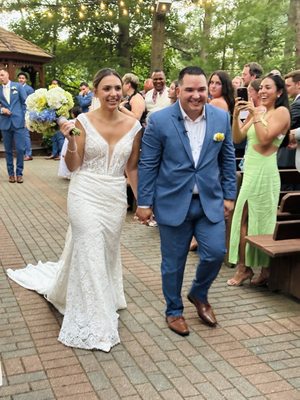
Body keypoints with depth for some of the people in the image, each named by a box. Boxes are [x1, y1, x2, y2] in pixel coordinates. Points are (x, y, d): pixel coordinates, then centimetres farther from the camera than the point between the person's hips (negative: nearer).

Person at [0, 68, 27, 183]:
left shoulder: (18, 86, 4)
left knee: (20, 149, -5)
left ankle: (19, 173, 6)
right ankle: (11, 173, 16)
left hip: (18, 122, -2)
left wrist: (24, 117, -2)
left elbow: (25, 102, 4)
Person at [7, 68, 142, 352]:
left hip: (116, 198, 4)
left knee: (107, 253, 17)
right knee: (90, 255, -4)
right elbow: (73, 166, -5)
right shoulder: (83, 122, -8)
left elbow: (132, 167, 8)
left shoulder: (133, 126, 0)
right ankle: (93, 323, 11)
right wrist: (70, 140, -22)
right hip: (86, 195, -4)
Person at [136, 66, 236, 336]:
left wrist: (229, 195, 6)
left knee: (215, 253, 0)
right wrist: (144, 202, -5)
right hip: (173, 203, -2)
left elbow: (228, 159, 8)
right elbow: (147, 164, -6)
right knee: (173, 262, 9)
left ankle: (199, 294, 31)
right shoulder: (159, 120, -10)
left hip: (210, 201, 3)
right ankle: (174, 310, 31)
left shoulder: (221, 117, -1)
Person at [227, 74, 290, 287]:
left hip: (264, 172, -8)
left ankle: (266, 270, 8)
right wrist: (236, 115, -1)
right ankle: (244, 267, 12)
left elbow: (265, 139, -18)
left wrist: (256, 114, -13)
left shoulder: (281, 112, -5)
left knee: (261, 221, -3)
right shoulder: (258, 112, 18)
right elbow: (237, 137, 11)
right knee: (244, 219, 6)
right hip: (250, 171, 8)